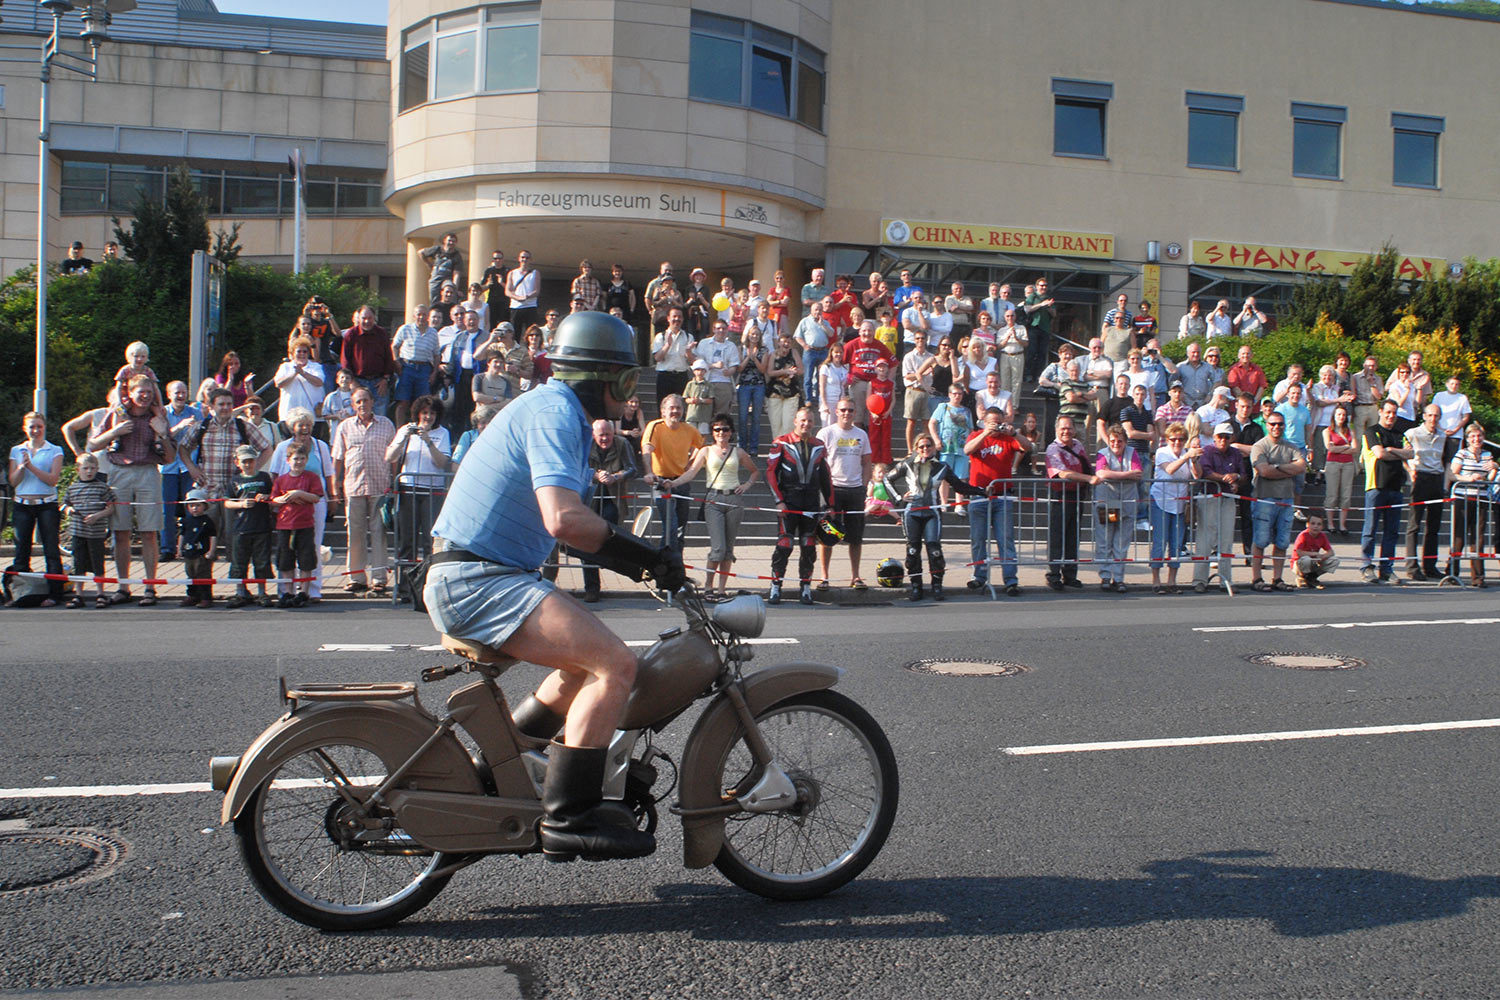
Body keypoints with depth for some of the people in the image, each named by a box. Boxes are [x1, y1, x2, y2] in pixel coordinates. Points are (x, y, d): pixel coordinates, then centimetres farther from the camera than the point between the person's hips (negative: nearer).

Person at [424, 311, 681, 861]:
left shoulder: (555, 409, 19)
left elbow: (565, 520, 26)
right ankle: (567, 819, -17)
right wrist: (647, 557, -18)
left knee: (591, 660, 22)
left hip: (465, 578, 11)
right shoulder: (554, 412, -14)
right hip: (477, 579, -11)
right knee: (615, 663, -19)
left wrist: (638, 559, 17)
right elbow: (563, 518, -28)